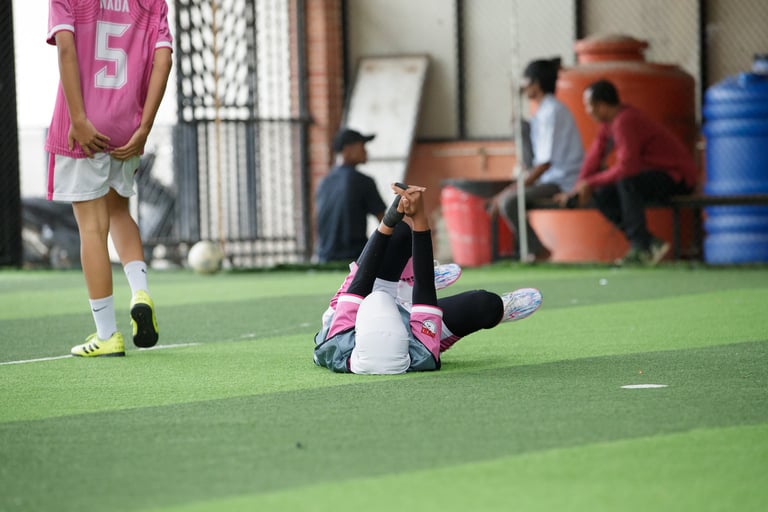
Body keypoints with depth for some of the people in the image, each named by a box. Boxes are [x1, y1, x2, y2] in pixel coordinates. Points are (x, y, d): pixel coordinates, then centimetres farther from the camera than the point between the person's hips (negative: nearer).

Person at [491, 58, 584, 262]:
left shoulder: (551, 112, -16)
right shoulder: (546, 109, 16)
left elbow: (546, 161, -20)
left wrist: (513, 189, -18)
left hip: (562, 184, -11)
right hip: (555, 179, 11)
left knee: (508, 202, -25)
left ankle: (538, 251, -14)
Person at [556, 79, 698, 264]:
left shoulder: (624, 122, -24)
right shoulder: (608, 123, 6)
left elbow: (626, 168, -30)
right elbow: (594, 157, 10)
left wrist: (590, 183, -19)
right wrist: (577, 190, 1)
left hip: (678, 177, -10)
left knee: (627, 183, -35)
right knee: (602, 195, 0)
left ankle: (642, 246, -24)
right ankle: (648, 244, -3)